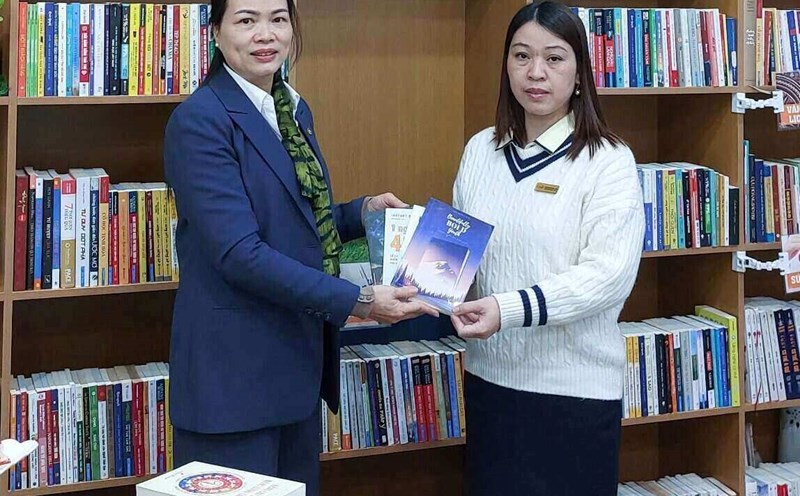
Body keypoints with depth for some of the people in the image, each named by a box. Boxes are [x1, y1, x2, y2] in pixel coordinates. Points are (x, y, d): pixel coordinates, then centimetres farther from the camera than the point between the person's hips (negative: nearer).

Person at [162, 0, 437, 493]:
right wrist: (357, 301, -24)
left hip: (298, 359, 8)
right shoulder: (199, 120, -15)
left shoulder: (295, 109, 10)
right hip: (232, 366, -8)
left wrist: (364, 211, 3)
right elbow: (239, 253, -22)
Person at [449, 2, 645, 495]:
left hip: (575, 386, -4)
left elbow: (609, 274, -18)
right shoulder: (480, 150, 5)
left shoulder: (608, 161, -9)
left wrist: (510, 309, -28)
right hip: (490, 375, 4)